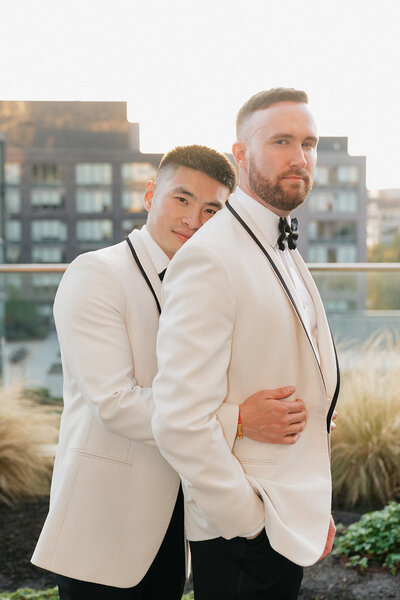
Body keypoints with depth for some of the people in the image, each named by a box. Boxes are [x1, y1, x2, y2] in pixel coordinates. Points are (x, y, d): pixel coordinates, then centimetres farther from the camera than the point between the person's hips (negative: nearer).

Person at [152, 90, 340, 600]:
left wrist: (311, 507, 13)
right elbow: (180, 422, -27)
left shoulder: (283, 251, 12)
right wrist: (250, 521, -17)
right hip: (241, 538, -9)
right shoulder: (210, 258, -20)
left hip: (290, 517, 9)